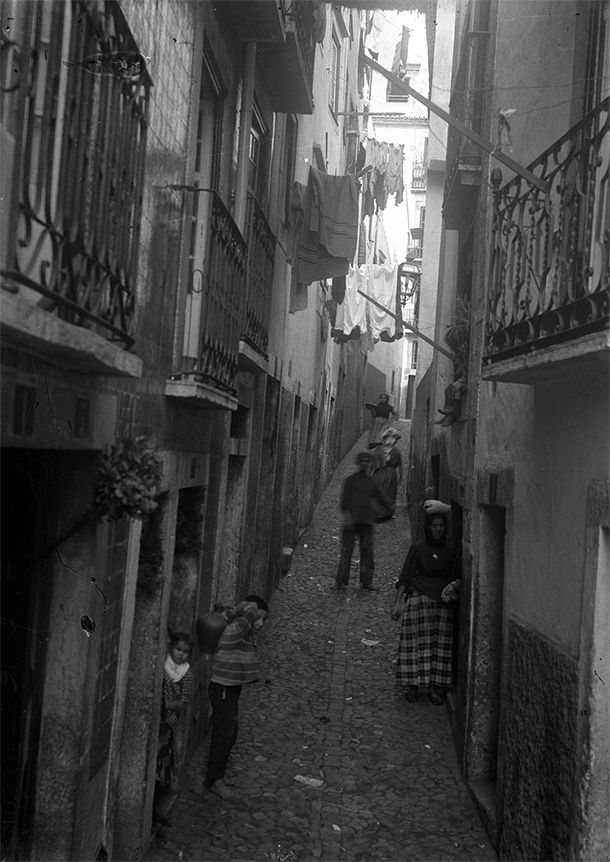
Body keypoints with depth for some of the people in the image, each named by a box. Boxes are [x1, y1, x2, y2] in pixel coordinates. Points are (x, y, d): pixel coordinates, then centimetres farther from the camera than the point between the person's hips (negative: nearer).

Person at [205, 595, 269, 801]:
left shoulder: (247, 633, 4)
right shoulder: (235, 630, -25)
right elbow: (250, 608, -38)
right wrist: (238, 612, -21)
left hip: (233, 688, 9)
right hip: (223, 689, -9)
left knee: (225, 732, 17)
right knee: (225, 733, -2)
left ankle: (216, 774, 30)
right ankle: (215, 779, 9)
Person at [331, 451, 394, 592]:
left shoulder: (372, 483, 15)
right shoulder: (350, 480, 4)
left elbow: (382, 498, 15)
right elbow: (344, 500, -2)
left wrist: (393, 508, -1)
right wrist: (346, 515, -14)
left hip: (367, 522, 3)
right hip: (351, 521, -3)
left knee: (367, 551, 3)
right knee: (346, 551, -2)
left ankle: (366, 581, 10)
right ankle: (341, 580, 3)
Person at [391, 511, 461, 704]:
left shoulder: (450, 551, 13)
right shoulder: (417, 549, 8)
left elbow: (458, 577, 16)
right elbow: (405, 578, 5)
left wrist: (455, 584, -8)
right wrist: (398, 603, -2)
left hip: (443, 601, 2)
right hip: (419, 597, -2)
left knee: (441, 643, -6)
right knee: (417, 640, -9)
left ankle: (435, 685, -2)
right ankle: (413, 685, -4)